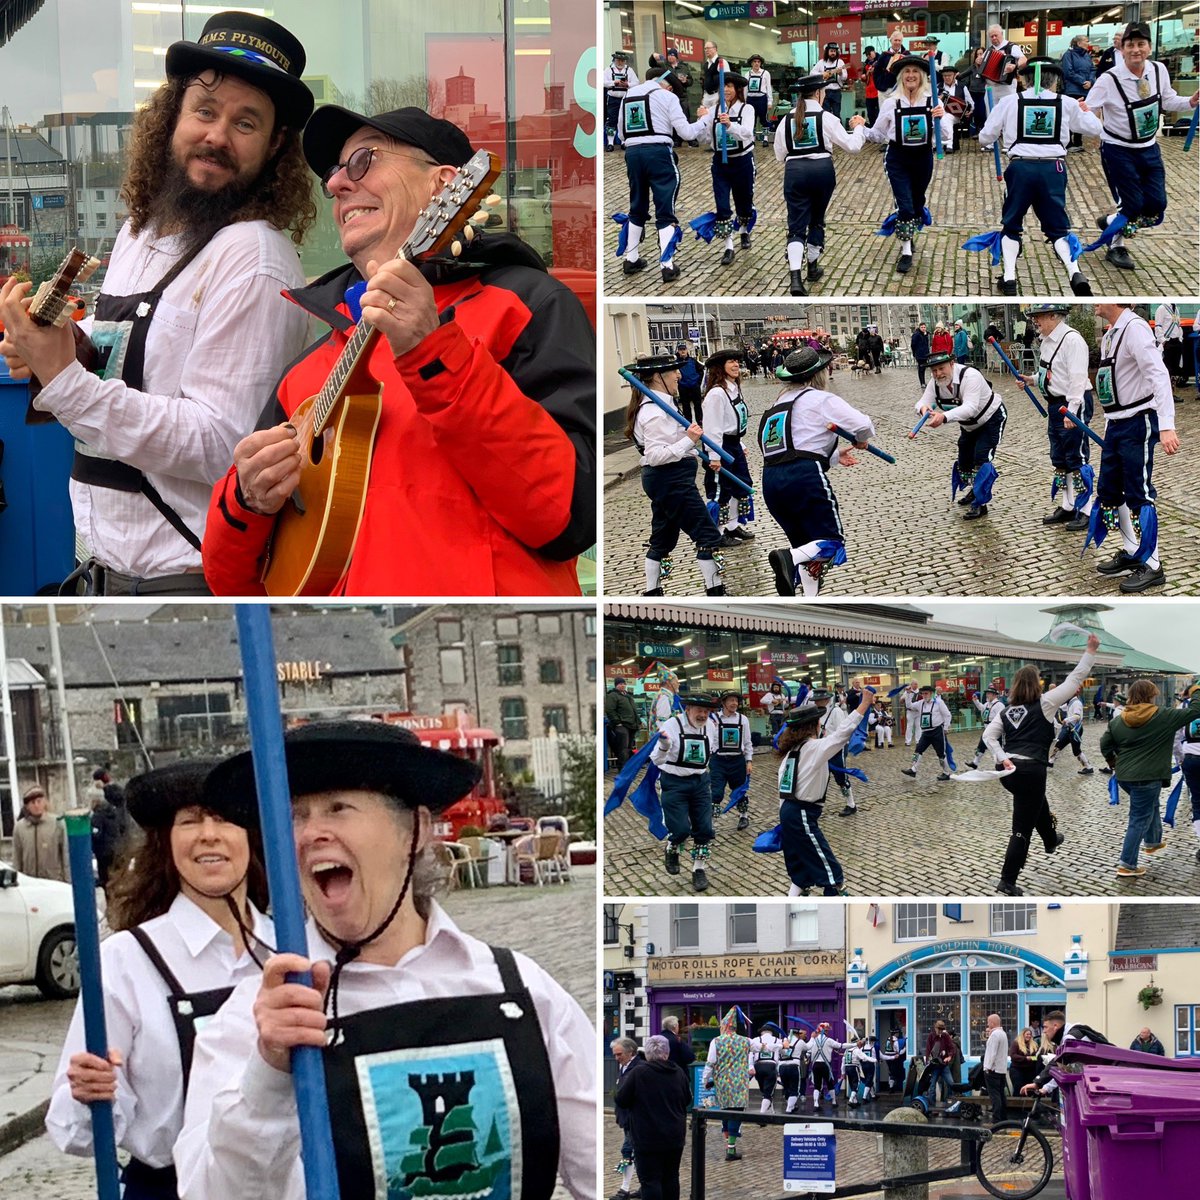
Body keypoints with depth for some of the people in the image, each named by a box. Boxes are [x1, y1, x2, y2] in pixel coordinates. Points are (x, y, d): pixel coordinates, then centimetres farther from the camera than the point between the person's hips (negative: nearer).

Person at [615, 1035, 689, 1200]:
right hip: (675, 1138, 5)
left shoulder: (637, 1074, -15)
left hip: (648, 1138, -5)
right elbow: (687, 1101, 15)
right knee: (671, 1177, 15)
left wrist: (622, 1081, 11)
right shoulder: (679, 1074, 1)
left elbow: (620, 1100, -5)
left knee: (650, 1180, -2)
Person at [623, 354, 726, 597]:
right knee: (708, 535, -6)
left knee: (663, 538, 16)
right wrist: (689, 440, -31)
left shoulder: (655, 405, 11)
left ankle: (652, 594, 21)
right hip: (671, 481, -11)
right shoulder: (655, 412, -22)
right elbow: (655, 456, -27)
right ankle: (715, 591, -2)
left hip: (665, 480, 11)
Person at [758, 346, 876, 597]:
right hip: (805, 477, -7)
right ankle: (789, 558, -33)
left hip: (771, 481, 7)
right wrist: (861, 439, 17)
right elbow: (863, 425, -6)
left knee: (807, 547, 17)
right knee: (832, 542, -5)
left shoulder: (781, 402, 25)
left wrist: (834, 456, 31)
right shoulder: (822, 399, 2)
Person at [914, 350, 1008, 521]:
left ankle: (980, 504, -14)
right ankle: (973, 490, 43)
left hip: (992, 419, -8)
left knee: (982, 459, -20)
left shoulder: (970, 376, -37)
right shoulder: (935, 383, -14)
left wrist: (944, 417, -64)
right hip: (970, 425, 8)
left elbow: (970, 408, -48)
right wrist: (923, 408, -49)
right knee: (964, 458, 15)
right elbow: (923, 402, -22)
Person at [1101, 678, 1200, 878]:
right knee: (1139, 820, 0)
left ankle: (1153, 841, 46)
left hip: (1124, 776, 7)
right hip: (1147, 777, -7)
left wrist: (1112, 760, 27)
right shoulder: (1164, 717, -11)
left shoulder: (1118, 720, 3)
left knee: (1151, 806, 31)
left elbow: (1105, 743, 9)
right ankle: (1127, 865, 1)